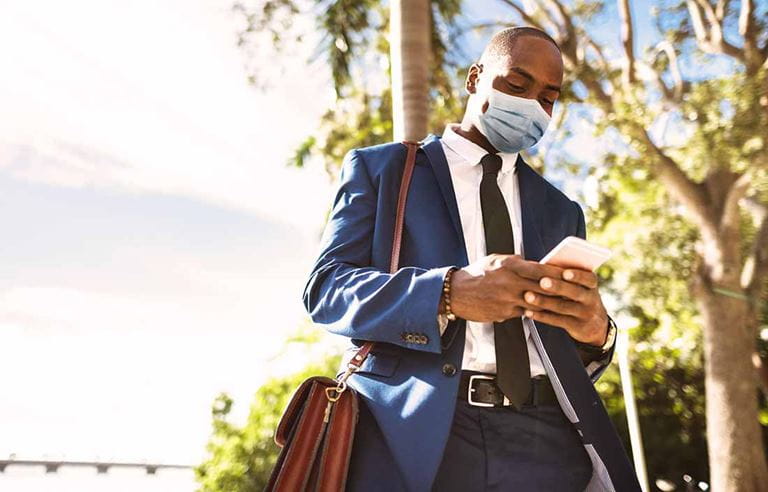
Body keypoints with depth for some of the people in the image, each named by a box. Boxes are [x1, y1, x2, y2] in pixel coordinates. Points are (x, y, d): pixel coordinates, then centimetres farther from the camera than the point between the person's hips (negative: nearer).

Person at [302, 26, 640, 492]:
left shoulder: (562, 211, 19)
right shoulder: (379, 169, 9)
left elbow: (570, 349, 16)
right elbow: (326, 287, -3)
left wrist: (596, 331, -10)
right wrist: (450, 292, -20)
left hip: (546, 444, 4)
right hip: (415, 431, -3)